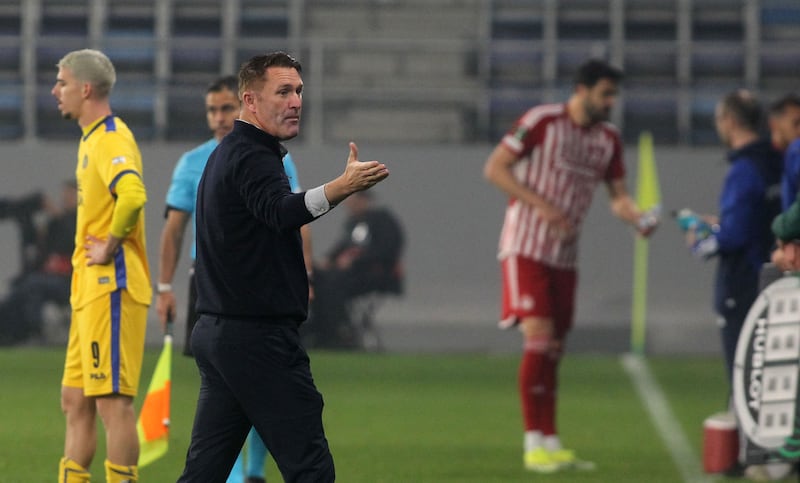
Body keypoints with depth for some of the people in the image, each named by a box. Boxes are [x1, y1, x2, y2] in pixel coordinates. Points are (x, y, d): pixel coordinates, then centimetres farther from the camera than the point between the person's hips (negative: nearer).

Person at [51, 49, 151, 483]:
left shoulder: (111, 139, -14)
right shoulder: (91, 139, 18)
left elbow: (132, 196, -32)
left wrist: (109, 249, -21)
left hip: (111, 288, -10)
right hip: (90, 290, 10)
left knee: (113, 402, -9)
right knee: (75, 402, 11)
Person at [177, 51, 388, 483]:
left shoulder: (226, 155, 18)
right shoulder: (252, 158, -14)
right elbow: (281, 212, -35)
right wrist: (343, 187, -48)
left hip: (215, 332, 10)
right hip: (258, 337, -10)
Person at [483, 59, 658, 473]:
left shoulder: (608, 138, 9)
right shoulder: (541, 122, -10)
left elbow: (618, 195, 14)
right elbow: (494, 168, -10)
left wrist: (638, 216, -9)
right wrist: (541, 205, -18)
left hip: (565, 253, 6)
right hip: (526, 248, -6)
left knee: (554, 349, 8)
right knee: (538, 336, -17)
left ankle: (550, 442, 13)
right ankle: (533, 443, -14)